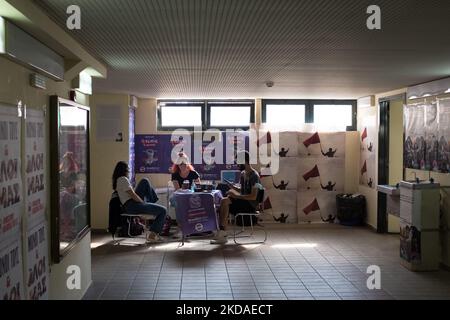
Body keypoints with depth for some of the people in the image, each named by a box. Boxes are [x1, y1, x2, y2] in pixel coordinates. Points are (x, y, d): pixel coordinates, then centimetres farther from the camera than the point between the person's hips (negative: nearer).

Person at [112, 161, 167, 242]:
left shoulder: (117, 180, 17)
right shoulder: (123, 179, -14)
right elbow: (133, 195, -17)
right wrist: (144, 203, -5)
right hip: (132, 206, -11)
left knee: (145, 181, 16)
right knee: (163, 211, -13)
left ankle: (153, 201, 20)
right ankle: (152, 235, -7)